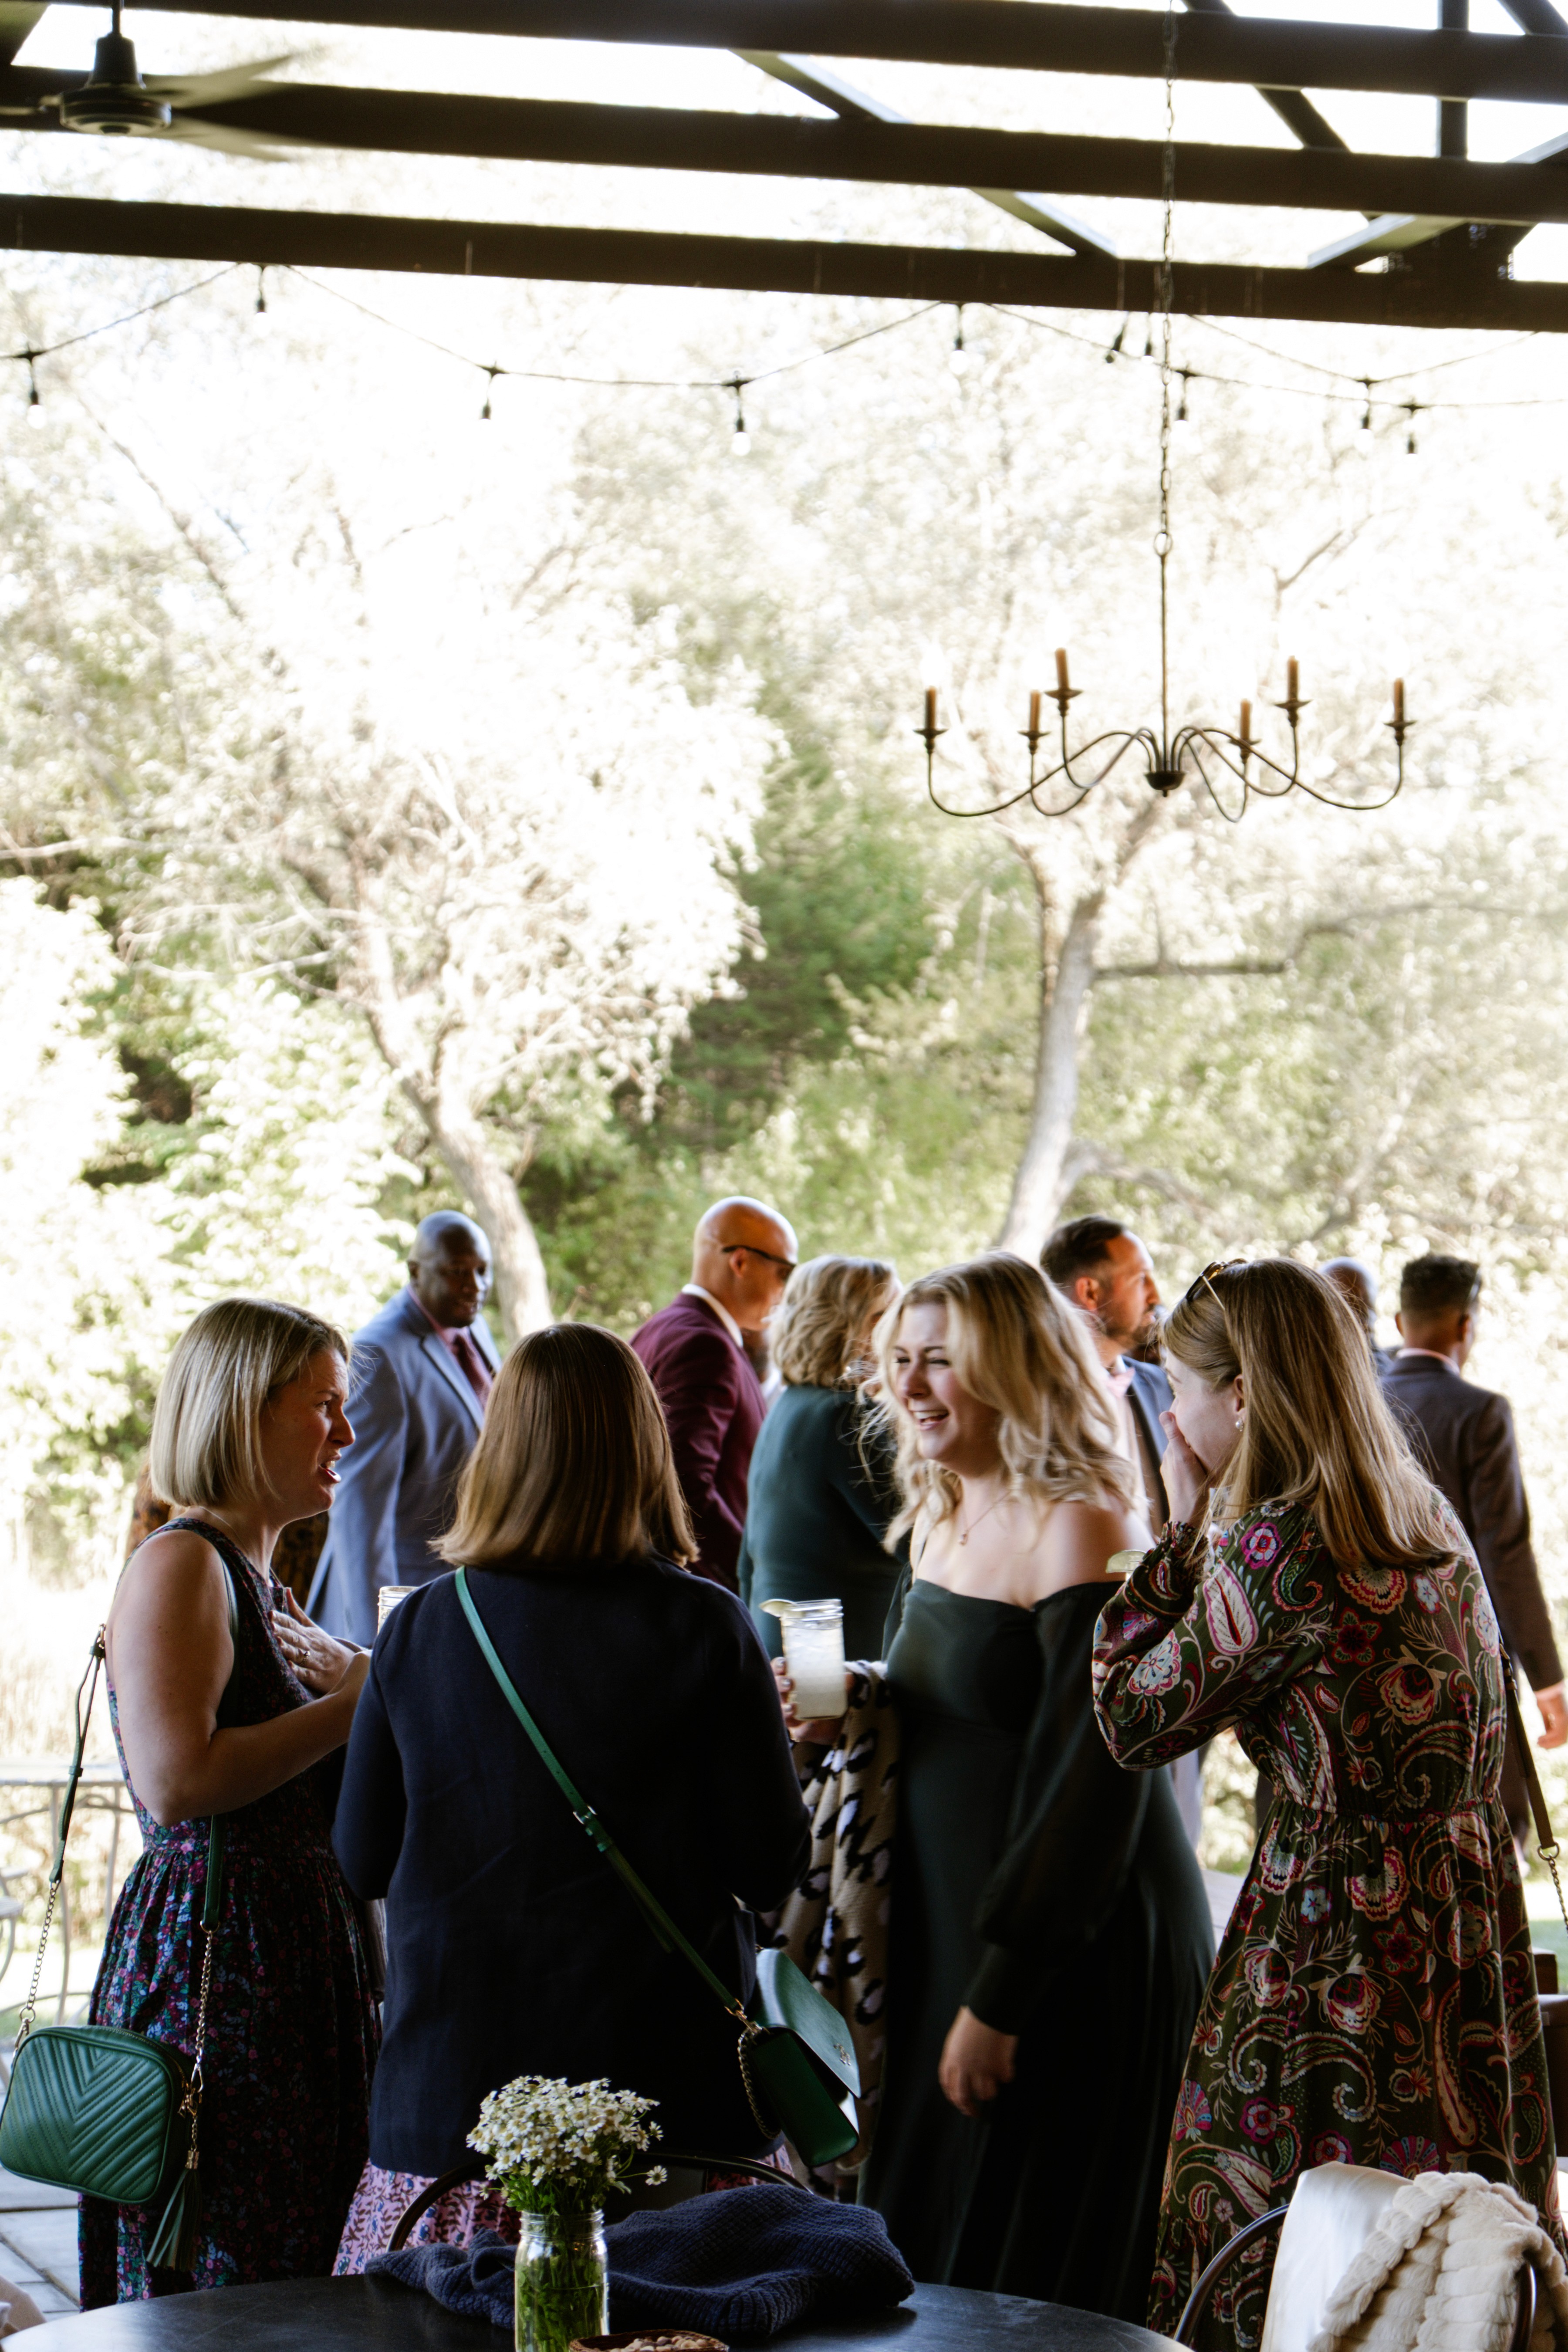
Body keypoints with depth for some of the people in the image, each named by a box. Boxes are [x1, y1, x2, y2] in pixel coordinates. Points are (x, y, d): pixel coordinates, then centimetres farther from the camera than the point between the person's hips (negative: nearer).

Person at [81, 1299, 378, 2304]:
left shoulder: (263, 1582, 18)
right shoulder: (180, 1565, -12)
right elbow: (176, 1783, -23)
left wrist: (362, 1687, 10)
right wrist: (350, 1703, -16)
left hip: (296, 1955, 10)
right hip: (213, 1960, -10)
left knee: (290, 2281, 11)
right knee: (216, 2301, -5)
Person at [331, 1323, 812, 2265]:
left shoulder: (419, 1629, 0)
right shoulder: (706, 1628, -7)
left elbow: (364, 1861, 7)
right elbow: (773, 1868, -4)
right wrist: (762, 1721, 12)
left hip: (459, 2074, 2)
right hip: (664, 2079, -2)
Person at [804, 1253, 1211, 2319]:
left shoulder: (1082, 1530, -18)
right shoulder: (941, 1515, 9)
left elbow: (1090, 1784, -20)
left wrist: (999, 2000, -20)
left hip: (1083, 1954, -8)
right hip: (946, 1928, 9)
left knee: (1036, 2281, 1)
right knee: (929, 2249, 15)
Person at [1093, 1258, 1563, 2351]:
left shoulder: (1282, 1544, -18)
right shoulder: (1426, 1522, 8)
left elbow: (1135, 1717, -7)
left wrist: (1186, 1525, -3)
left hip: (1334, 1947, -9)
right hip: (1468, 1934, 9)